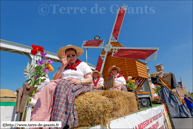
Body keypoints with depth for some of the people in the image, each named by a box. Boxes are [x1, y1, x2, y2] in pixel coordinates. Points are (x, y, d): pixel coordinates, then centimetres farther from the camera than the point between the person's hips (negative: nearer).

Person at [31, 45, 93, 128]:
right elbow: (54, 79, 6)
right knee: (50, 87, -27)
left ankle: (58, 122, -36)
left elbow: (90, 80, 4)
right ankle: (41, 119, -33)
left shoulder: (82, 65, 14)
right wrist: (63, 66, 2)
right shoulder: (63, 67, 23)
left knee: (62, 86, -34)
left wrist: (80, 81, -16)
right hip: (62, 84, 4)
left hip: (78, 86, -3)